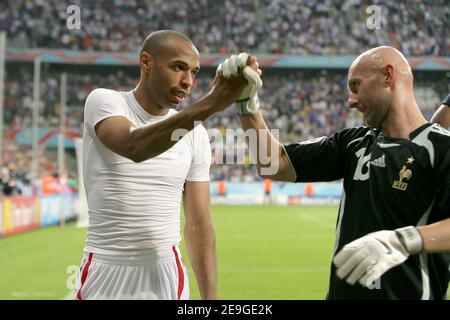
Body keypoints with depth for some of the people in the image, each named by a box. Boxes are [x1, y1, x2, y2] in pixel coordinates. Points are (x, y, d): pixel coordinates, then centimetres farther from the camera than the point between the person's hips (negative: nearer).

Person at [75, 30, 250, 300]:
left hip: (166, 274, 3)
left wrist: (210, 296, -5)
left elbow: (199, 224, 3)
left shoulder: (195, 134, 3)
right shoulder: (105, 101, -8)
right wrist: (211, 103, -40)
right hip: (105, 272, -3)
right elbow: (134, 147, -31)